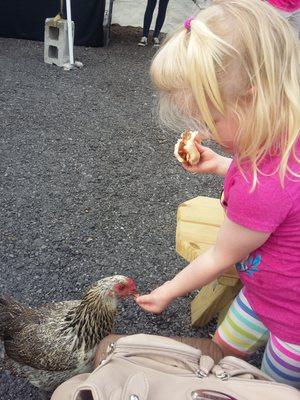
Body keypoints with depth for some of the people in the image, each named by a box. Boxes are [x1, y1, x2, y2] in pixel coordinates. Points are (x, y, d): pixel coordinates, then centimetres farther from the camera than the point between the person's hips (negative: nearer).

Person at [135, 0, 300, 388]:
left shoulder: (262, 188, -41)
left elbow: (219, 258, -22)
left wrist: (167, 292, -3)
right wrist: (219, 164, 0)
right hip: (262, 288, 8)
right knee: (221, 352, 24)